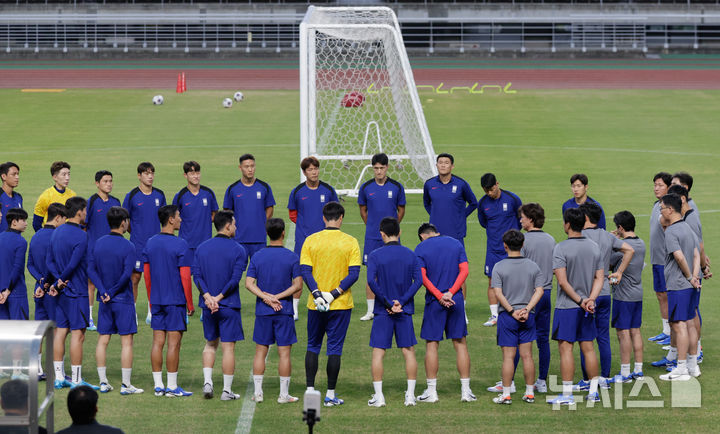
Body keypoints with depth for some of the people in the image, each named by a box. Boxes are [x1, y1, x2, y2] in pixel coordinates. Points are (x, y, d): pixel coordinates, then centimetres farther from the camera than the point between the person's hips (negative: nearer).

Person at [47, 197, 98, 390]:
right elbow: (73, 265, -20)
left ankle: (59, 377, 12)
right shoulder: (81, 236, -16)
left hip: (62, 292, 8)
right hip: (77, 293, -8)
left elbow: (50, 261, 7)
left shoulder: (56, 233, 10)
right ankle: (77, 381, -3)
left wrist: (58, 280, -3)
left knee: (60, 332, 10)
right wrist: (60, 282, -7)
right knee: (78, 334, -4)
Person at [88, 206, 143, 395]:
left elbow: (91, 269, -2)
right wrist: (113, 292, -11)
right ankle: (126, 385, 0)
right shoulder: (128, 247, -12)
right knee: (126, 342, 0)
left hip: (104, 301, 5)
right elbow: (127, 274, -21)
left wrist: (103, 291, -9)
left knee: (103, 340, 10)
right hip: (123, 300, -5)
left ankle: (103, 382, 11)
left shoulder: (98, 244, 4)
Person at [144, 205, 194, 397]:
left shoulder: (150, 243, 5)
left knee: (157, 342, 8)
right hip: (176, 301, -6)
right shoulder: (180, 245, -13)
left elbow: (146, 273, 11)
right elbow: (185, 277, -13)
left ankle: (158, 386, 10)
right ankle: (172, 386, 1)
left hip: (157, 301, 6)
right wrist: (190, 303, -4)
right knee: (174, 343, -1)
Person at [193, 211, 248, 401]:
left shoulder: (202, 248, 6)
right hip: (229, 306, -4)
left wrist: (208, 297, -11)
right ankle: (227, 391, 3)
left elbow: (196, 275, -3)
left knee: (210, 344, 19)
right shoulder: (237, 250, -6)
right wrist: (220, 297, -12)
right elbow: (236, 278, -15)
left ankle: (207, 382, 6)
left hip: (208, 305, 4)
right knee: (228, 346, 1)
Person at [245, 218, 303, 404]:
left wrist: (265, 297, -11)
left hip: (262, 312, 2)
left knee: (260, 352, 9)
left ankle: (258, 392, 9)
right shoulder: (292, 257, -5)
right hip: (284, 312, -2)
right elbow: (298, 285, -10)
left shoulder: (257, 257, 2)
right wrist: (278, 297, -10)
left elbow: (249, 283, -5)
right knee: (284, 353, 2)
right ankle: (284, 394, 4)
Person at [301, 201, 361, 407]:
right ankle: (330, 395, 4)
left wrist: (317, 294, -13)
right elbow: (354, 273, -11)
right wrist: (334, 294, -12)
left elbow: (305, 271, -8)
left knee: (313, 346, 15)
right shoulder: (350, 242, -5)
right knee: (334, 348, 4)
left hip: (315, 305, 1)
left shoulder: (311, 241, -1)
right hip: (341, 305, -1)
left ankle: (310, 390, 12)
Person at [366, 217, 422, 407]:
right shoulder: (410, 255, 3)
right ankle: (410, 395, 6)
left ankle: (378, 396, 0)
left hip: (382, 312, -2)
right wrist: (402, 301, -10)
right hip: (405, 310, 2)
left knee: (378, 352, 3)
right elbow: (418, 280, -7)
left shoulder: (375, 255, -4)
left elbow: (371, 280, -16)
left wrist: (387, 302, -13)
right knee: (409, 351, 8)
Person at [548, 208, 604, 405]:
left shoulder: (561, 248, -13)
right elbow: (599, 277, 5)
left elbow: (562, 281, -17)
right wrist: (590, 299, -4)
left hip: (566, 307, -6)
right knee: (588, 347, 11)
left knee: (566, 348, -3)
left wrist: (580, 301, -12)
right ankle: (593, 391, 15)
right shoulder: (594, 247, 6)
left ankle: (567, 394, -5)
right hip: (587, 309, 6)